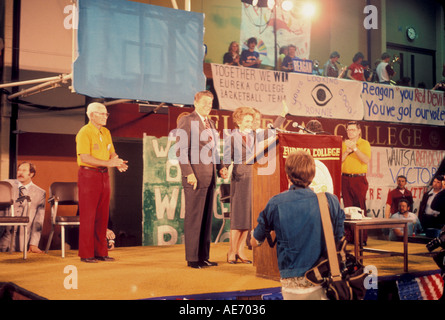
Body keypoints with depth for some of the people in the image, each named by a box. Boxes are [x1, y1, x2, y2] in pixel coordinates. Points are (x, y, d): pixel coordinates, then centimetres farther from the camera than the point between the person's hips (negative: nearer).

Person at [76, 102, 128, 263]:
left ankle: (100, 251, 17)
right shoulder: (84, 133, -10)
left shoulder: (106, 132, 14)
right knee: (88, 216, -3)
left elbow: (112, 153, 14)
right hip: (88, 175, -7)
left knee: (102, 215, 9)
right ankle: (86, 254, 4)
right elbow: (85, 157, -19)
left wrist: (118, 163, -8)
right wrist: (108, 163, -23)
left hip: (104, 175, 7)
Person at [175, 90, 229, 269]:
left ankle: (203, 257, 17)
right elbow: (181, 150, -11)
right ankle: (192, 258, 4)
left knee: (206, 218, 10)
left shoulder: (210, 123, 20)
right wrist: (189, 174, -18)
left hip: (210, 177, 8)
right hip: (196, 177, -8)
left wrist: (220, 168, 10)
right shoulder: (186, 121, -4)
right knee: (193, 218, -3)